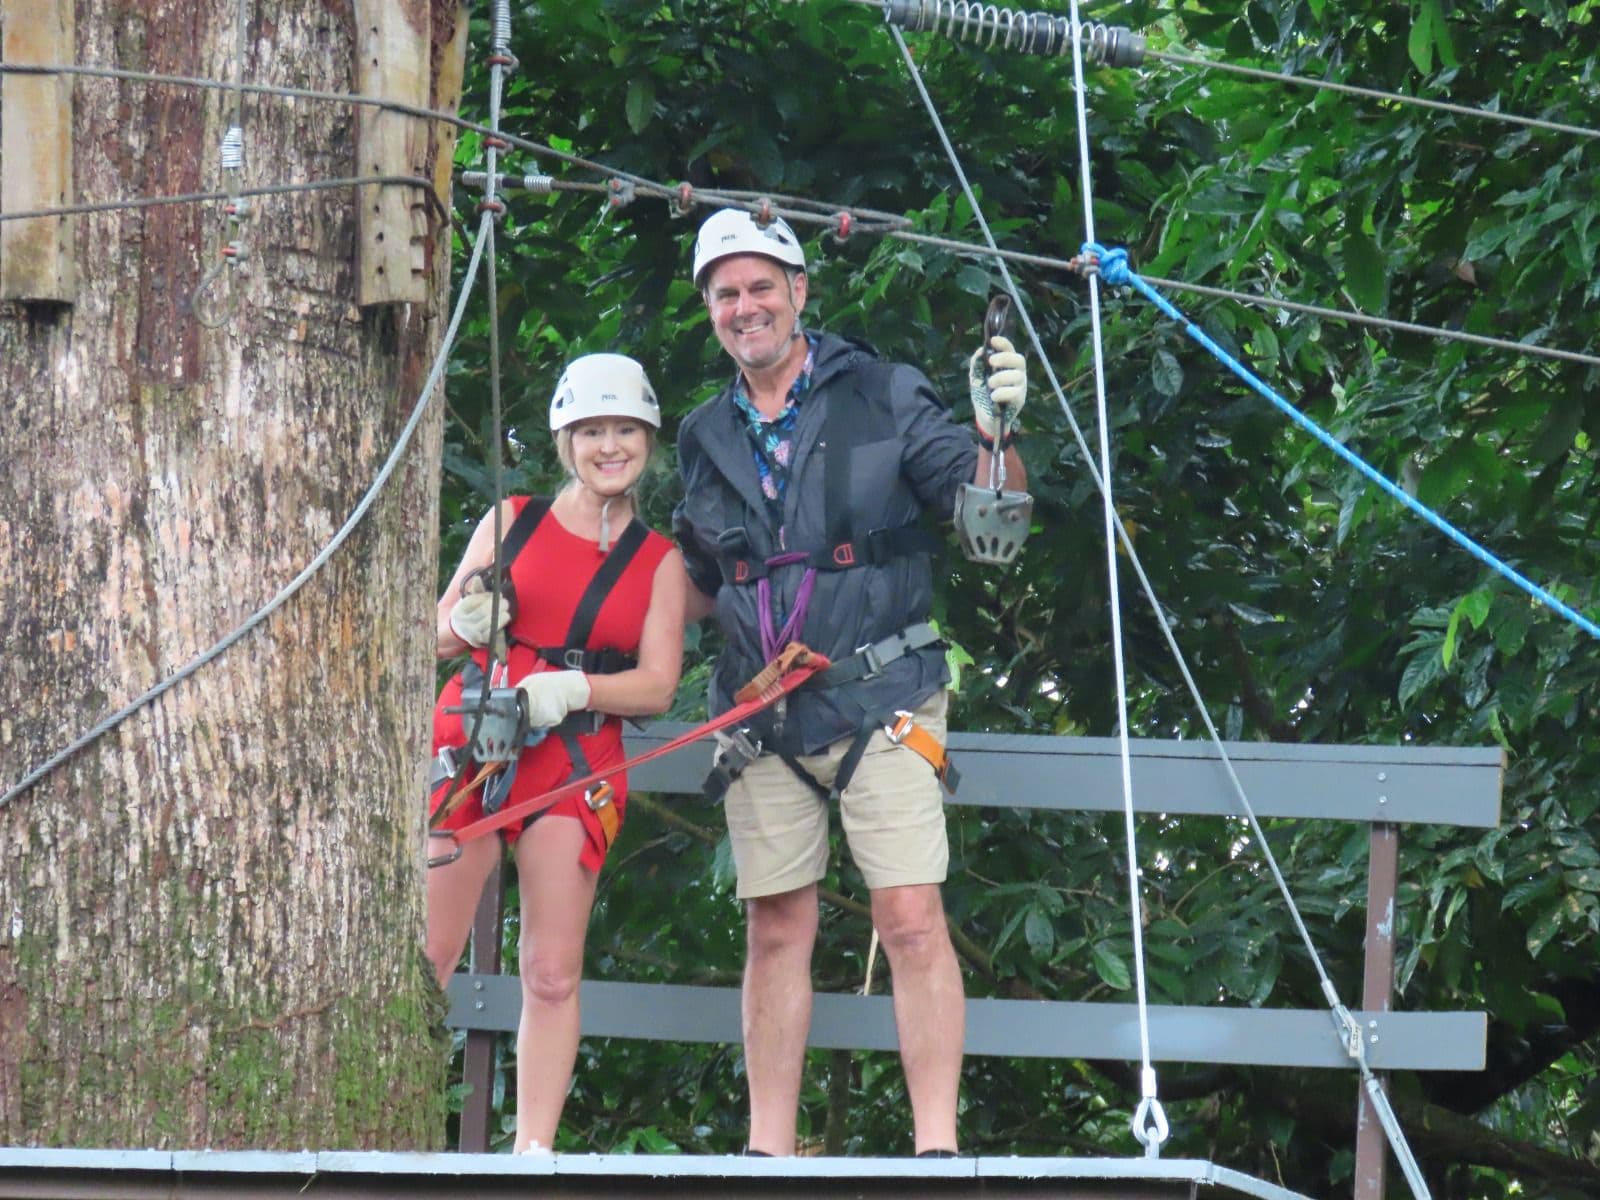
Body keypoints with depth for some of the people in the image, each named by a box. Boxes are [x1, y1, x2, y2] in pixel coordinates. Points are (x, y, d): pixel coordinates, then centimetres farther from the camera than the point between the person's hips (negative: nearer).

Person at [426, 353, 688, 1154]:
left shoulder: (659, 562, 10)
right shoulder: (512, 522, 9)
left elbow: (658, 686, 1)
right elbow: (441, 631, 10)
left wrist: (572, 689, -16)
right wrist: (466, 624, -13)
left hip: (577, 760, 0)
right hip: (470, 739, 0)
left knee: (553, 974, -6)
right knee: (424, 959, -7)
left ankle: (533, 1150, -5)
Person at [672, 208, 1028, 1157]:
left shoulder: (882, 396, 1)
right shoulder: (707, 441, 14)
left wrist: (995, 436, -22)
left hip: (880, 704, -4)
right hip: (762, 716, 4)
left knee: (912, 920, -12)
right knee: (776, 931, 6)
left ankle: (937, 1146, -13)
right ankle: (769, 1156, 10)